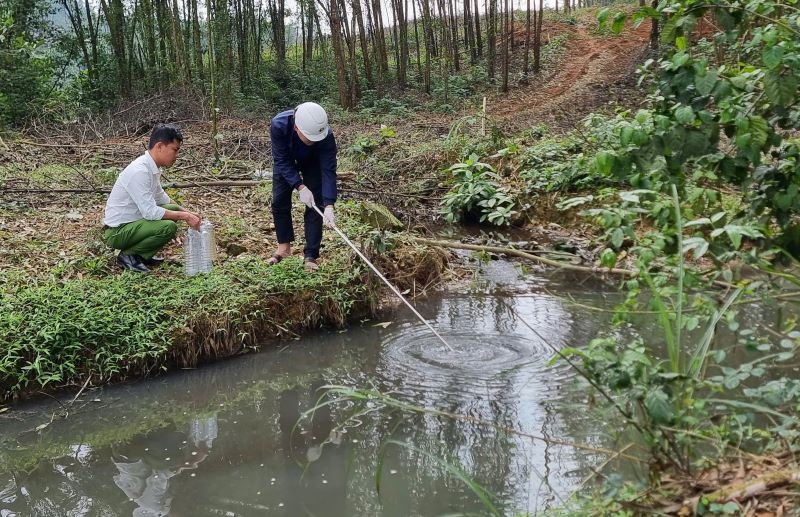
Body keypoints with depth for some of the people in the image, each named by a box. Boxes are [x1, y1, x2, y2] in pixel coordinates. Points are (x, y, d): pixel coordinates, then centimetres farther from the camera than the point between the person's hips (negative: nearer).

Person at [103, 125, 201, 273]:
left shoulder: (152, 167, 4)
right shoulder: (140, 171, -25)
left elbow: (161, 197, 19)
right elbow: (150, 212, -27)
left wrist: (186, 212, 7)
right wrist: (183, 216, -19)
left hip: (132, 222, 10)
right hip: (117, 231, -10)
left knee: (173, 209, 8)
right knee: (168, 227, -25)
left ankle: (142, 255, 10)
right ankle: (128, 255, -5)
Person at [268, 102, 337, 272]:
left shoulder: (327, 136, -40)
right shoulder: (278, 125, -40)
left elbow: (328, 170, -38)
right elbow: (282, 161, -32)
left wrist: (329, 205, -48)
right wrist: (300, 187, -41)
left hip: (313, 163, -1)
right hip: (285, 162, 1)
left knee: (315, 205, -10)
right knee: (279, 201, -2)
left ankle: (310, 256, -3)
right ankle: (284, 246, 19)